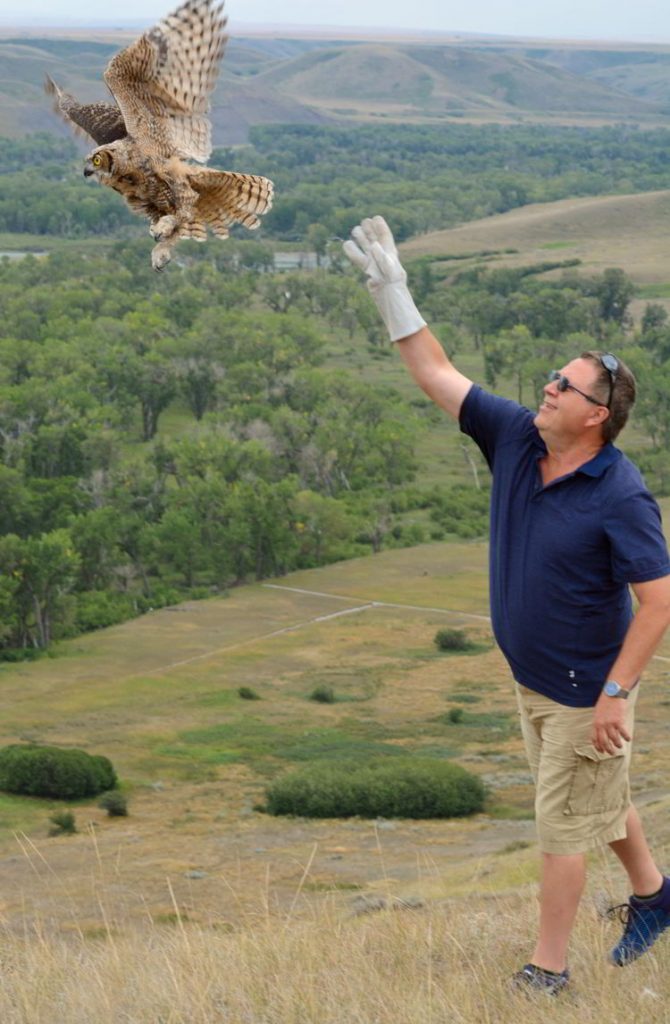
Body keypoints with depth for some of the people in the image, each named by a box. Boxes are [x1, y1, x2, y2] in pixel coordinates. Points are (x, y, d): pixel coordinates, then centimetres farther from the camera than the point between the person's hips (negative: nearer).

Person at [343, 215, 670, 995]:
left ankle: (546, 971, 16)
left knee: (563, 827, 3)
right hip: (531, 678, 7)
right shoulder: (516, 440, -6)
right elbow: (435, 374, -2)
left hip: (586, 690, -7)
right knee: (597, 803, 26)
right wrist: (390, 289, -10)